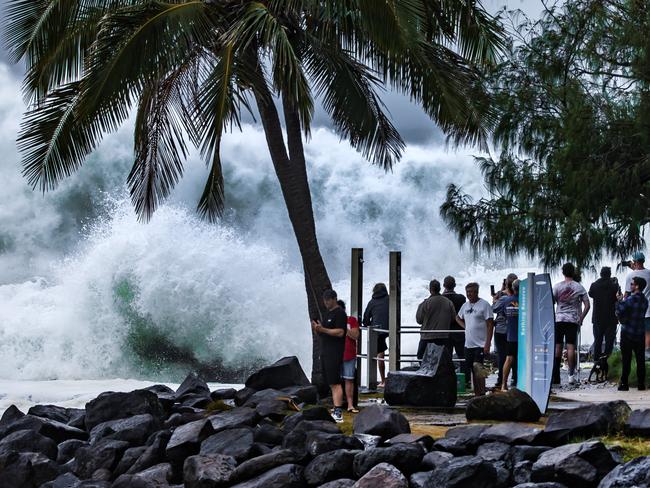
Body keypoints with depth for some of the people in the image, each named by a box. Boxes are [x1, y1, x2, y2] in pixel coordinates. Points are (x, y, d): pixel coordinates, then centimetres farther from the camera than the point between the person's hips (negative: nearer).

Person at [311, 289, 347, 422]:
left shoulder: (340, 313, -9)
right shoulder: (328, 313, 20)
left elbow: (340, 332, -19)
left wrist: (322, 329, -22)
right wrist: (317, 329, 2)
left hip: (335, 354, -10)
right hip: (325, 352, 10)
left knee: (335, 383, -14)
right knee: (331, 383, 9)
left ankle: (338, 412, -18)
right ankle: (336, 410, 11)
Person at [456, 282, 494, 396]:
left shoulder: (484, 305, -8)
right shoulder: (465, 305, 13)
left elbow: (490, 325, -11)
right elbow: (458, 318, 31)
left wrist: (487, 344, -17)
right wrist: (464, 327, 10)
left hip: (480, 344, -7)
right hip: (468, 344, 7)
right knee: (472, 371, 9)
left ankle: (482, 394, -8)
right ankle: (476, 395, 16)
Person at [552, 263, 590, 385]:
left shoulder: (557, 286, 1)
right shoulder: (579, 287, 2)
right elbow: (587, 305, -1)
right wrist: (581, 319, 7)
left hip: (559, 319, 0)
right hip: (573, 320, 0)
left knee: (557, 347, 6)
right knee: (571, 347, -2)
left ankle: (555, 376, 7)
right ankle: (571, 374, -9)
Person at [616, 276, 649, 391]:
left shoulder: (630, 299, -16)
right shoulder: (645, 300, 6)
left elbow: (620, 311, -16)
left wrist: (620, 300, -1)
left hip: (627, 333, -6)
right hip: (640, 334, 6)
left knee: (626, 360, 0)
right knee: (640, 360, 8)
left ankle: (624, 384, 1)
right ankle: (641, 384, 11)